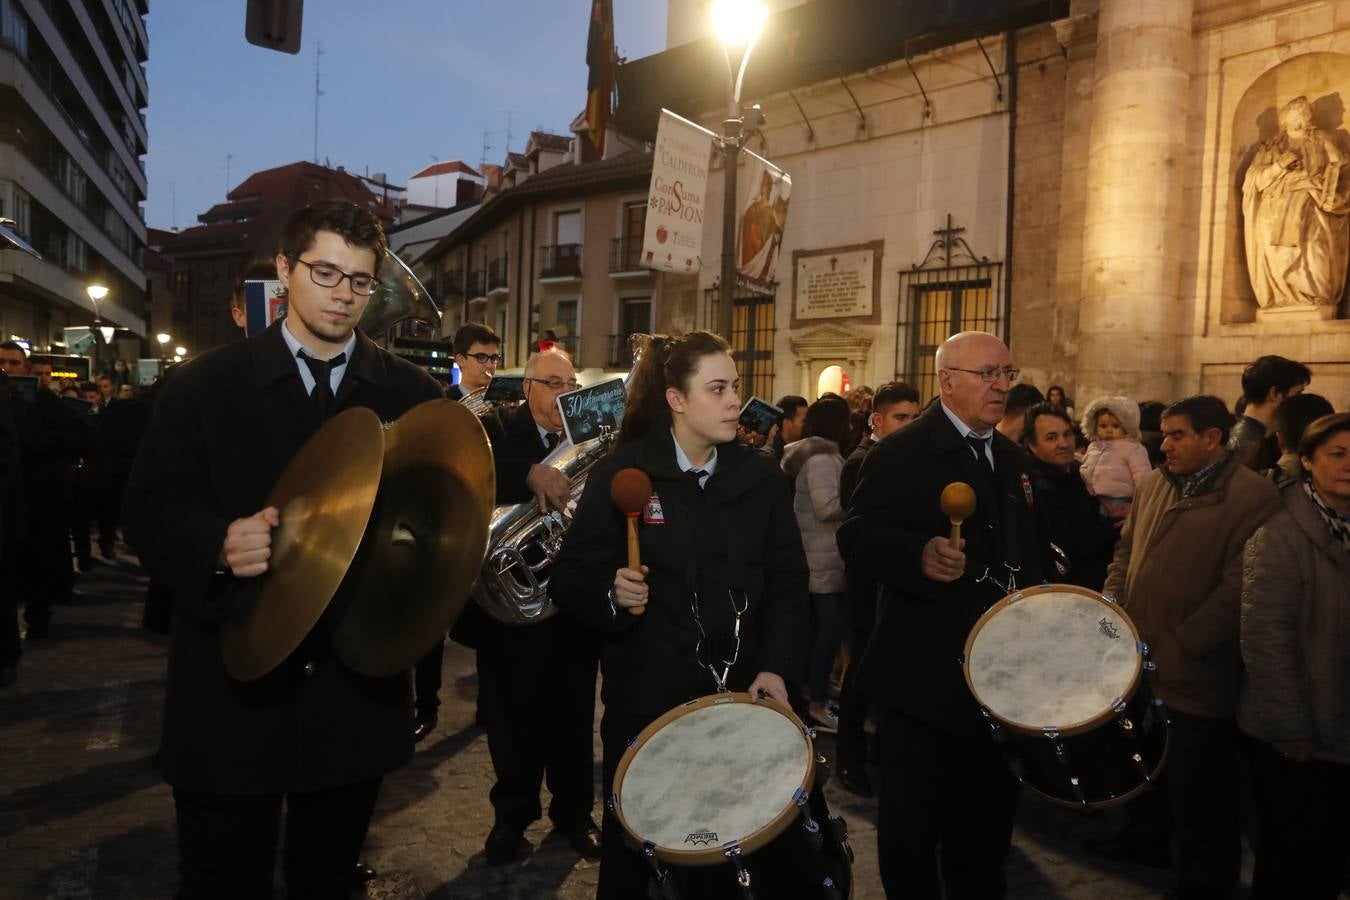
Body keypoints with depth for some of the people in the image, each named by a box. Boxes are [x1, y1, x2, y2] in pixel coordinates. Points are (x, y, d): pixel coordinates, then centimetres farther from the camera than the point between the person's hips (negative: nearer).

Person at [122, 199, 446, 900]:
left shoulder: (414, 394, 4)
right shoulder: (205, 383, 1)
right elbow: (151, 510, -3)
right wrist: (219, 544, -23)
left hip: (359, 689, 2)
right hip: (232, 685, -1)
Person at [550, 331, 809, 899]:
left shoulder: (761, 476, 4)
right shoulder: (619, 473, -6)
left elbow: (788, 581, 4)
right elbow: (570, 576, -6)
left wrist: (778, 665, -7)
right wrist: (610, 592, -26)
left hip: (739, 697, 3)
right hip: (646, 700, -2)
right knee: (633, 852, 13)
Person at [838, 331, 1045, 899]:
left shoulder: (1015, 460, 13)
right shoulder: (902, 452, -10)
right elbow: (857, 537, -22)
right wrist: (919, 555, -40)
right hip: (924, 675, -7)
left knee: (988, 824, 20)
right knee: (911, 829, 6)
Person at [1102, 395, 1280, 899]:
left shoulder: (1253, 496, -14)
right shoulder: (1156, 483, 9)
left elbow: (1238, 588, -19)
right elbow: (1126, 551, 16)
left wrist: (1176, 648, -19)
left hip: (1194, 678, -6)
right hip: (1138, 664, 6)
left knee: (1199, 795, 10)